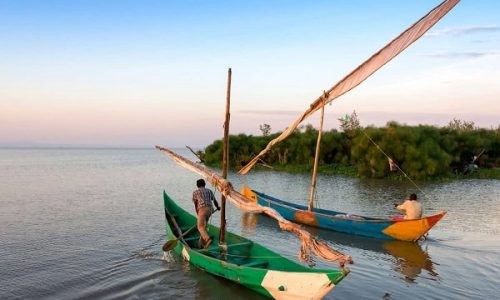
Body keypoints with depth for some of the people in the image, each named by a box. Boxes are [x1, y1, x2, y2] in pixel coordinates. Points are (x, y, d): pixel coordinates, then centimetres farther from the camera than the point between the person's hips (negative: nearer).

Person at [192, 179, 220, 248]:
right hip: (210, 209, 5)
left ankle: (208, 239, -38)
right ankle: (201, 244, 15)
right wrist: (218, 207, 51)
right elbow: (215, 201, 32)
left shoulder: (195, 192, 19)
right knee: (203, 227, 16)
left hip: (203, 209, -5)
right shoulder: (209, 191, 27)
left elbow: (195, 205, 18)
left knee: (200, 227, -14)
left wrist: (198, 215, 25)